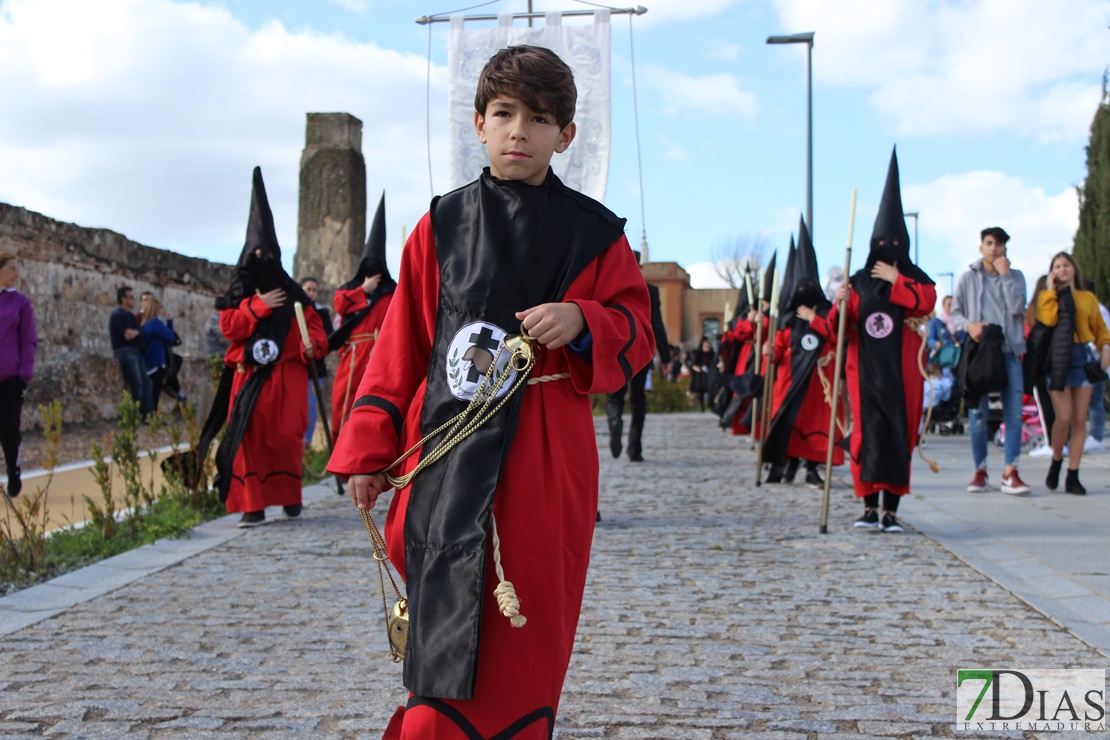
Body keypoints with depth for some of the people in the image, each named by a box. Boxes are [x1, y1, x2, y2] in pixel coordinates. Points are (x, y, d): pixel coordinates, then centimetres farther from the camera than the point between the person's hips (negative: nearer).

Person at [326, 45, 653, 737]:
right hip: (448, 455, 1)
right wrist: (368, 447, 4)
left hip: (544, 462, 0)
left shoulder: (594, 233, 6)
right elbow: (401, 345, 9)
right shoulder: (442, 226, 9)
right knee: (447, 638, -2)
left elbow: (636, 337, 6)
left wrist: (582, 323, -15)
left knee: (526, 645, 3)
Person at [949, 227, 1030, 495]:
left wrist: (1005, 275, -6)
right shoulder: (968, 278, 8)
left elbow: (1017, 308, -6)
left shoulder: (1016, 277, 10)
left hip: (1009, 351, 1)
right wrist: (969, 325, -13)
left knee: (1014, 412, -6)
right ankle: (980, 472, 9)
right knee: (978, 413, 0)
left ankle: (1010, 473, -5)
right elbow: (954, 313, 8)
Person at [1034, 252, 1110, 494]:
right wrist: (1051, 289, -2)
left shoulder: (1088, 298, 15)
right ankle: (1056, 461, 13)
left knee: (1080, 419, -1)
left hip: (1083, 358, 2)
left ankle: (1073, 476, 4)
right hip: (1058, 358, -2)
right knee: (1064, 417, -13)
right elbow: (1048, 319, -10)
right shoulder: (1049, 297, 11)